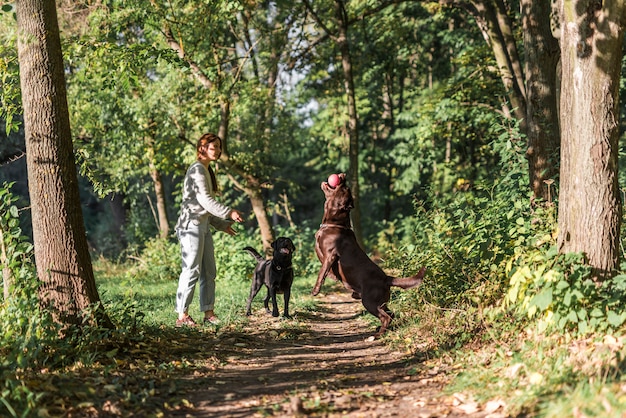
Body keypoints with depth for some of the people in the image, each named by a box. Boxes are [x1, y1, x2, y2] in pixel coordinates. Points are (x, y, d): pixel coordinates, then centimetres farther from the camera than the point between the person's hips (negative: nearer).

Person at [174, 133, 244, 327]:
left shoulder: (207, 171, 18)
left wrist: (221, 224, 19)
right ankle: (182, 316, -7)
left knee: (209, 272, 9)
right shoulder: (197, 169, -12)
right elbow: (204, 200, -20)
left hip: (203, 225, 10)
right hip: (191, 225, -10)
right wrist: (229, 213, -21)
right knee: (192, 270, -10)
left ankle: (209, 313, 12)